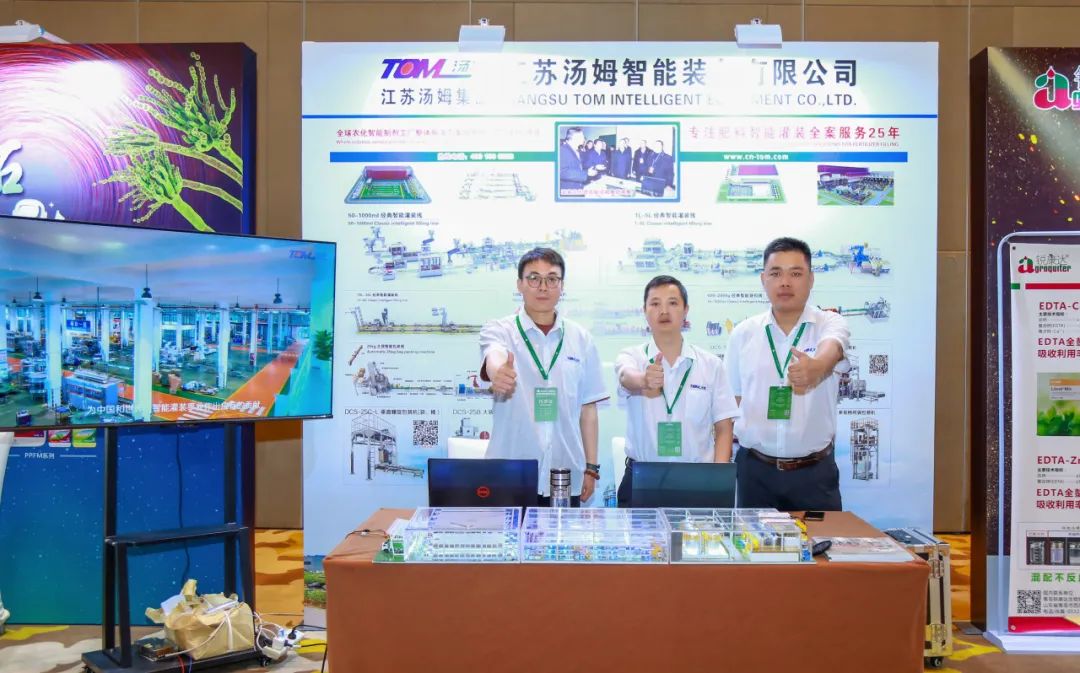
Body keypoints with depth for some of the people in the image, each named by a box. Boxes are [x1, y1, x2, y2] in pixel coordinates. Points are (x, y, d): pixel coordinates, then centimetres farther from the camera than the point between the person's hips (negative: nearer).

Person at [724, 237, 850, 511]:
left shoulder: (830, 324, -3)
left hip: (814, 471, -2)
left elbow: (831, 350, -27)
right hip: (755, 469, 2)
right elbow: (731, 399, 9)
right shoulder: (743, 333, 4)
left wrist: (817, 367, -50)